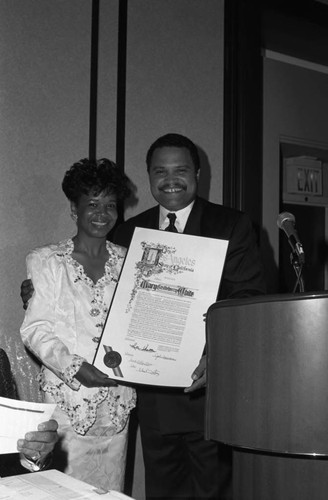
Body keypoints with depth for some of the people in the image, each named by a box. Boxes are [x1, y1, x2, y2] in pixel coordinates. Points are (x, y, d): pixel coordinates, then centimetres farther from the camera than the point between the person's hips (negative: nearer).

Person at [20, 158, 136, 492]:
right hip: (67, 398, -2)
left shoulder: (127, 262, 9)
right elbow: (35, 329, -4)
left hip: (116, 399, 3)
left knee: (110, 489, 7)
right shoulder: (47, 262, 1)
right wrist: (75, 367, -16)